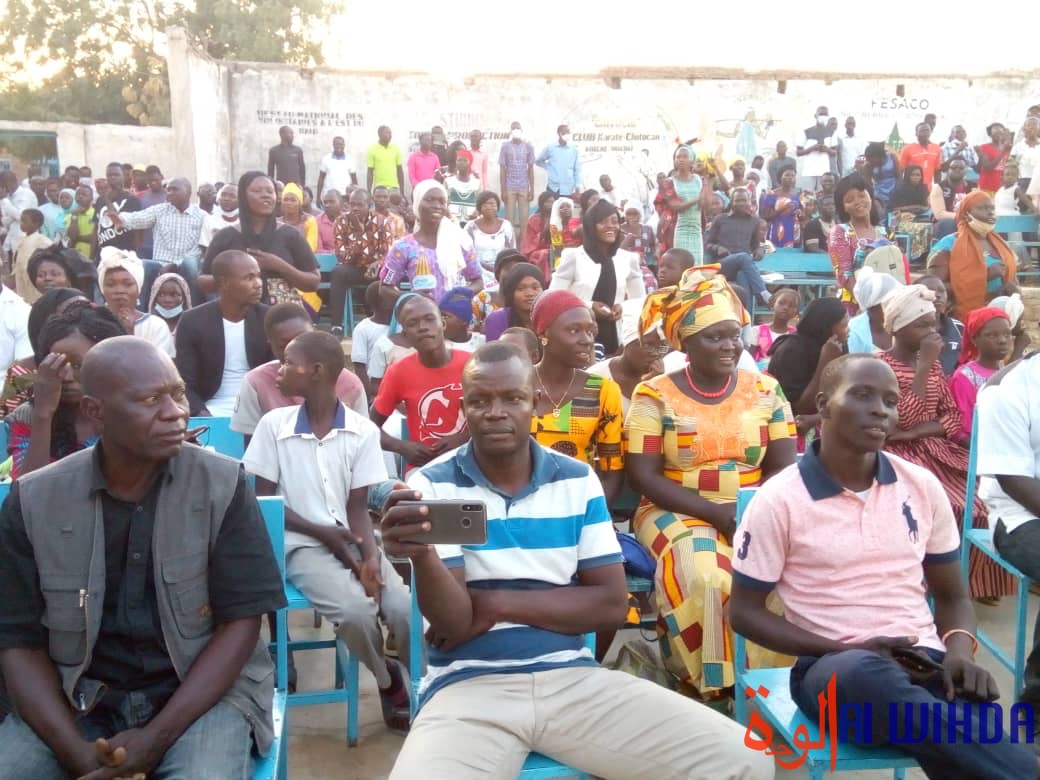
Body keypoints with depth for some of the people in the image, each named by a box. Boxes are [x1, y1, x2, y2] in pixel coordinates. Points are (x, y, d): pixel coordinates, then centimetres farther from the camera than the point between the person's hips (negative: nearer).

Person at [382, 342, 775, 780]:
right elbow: (454, 623, -8)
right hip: (469, 685, -3)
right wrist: (421, 554, -31)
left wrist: (499, 604, -8)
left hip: (574, 678, 3)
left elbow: (610, 605, 3)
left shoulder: (577, 481, 7)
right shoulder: (433, 486, -2)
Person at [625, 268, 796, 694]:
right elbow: (643, 475, -8)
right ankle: (713, 684, -9)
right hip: (678, 512, -3)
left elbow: (783, 468, 4)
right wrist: (715, 512, -17)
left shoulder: (766, 391, 7)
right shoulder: (654, 396, -3)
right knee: (706, 577, -32)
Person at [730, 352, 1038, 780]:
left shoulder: (922, 486, 8)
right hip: (832, 668, -2)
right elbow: (744, 612, -1)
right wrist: (848, 649, -13)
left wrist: (960, 649, -7)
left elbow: (952, 596, 18)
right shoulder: (779, 500, -5)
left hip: (923, 662, 2)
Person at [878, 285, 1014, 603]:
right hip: (903, 456, -6)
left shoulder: (934, 366, 13)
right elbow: (904, 418, -18)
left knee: (983, 502, -14)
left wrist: (917, 431, -12)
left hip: (938, 451, 6)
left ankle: (973, 580, 4)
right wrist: (923, 365, -17)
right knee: (956, 511, -24)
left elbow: (954, 418, 7)